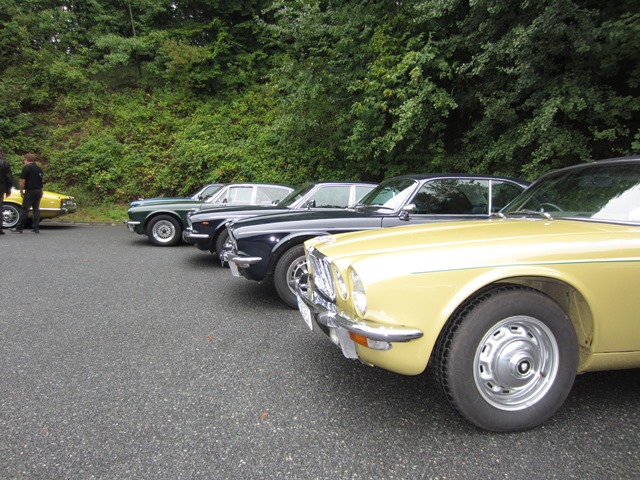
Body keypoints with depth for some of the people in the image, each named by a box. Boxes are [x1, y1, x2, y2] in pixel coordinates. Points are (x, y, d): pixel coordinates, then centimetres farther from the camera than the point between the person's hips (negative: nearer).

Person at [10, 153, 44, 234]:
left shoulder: (26, 167, -8)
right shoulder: (39, 168, 13)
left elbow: (22, 180, -11)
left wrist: (21, 191, -2)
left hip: (30, 191, -6)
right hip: (39, 191, 6)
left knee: (25, 209, -3)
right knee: (36, 209, 8)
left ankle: (19, 228, 0)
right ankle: (36, 228, 6)